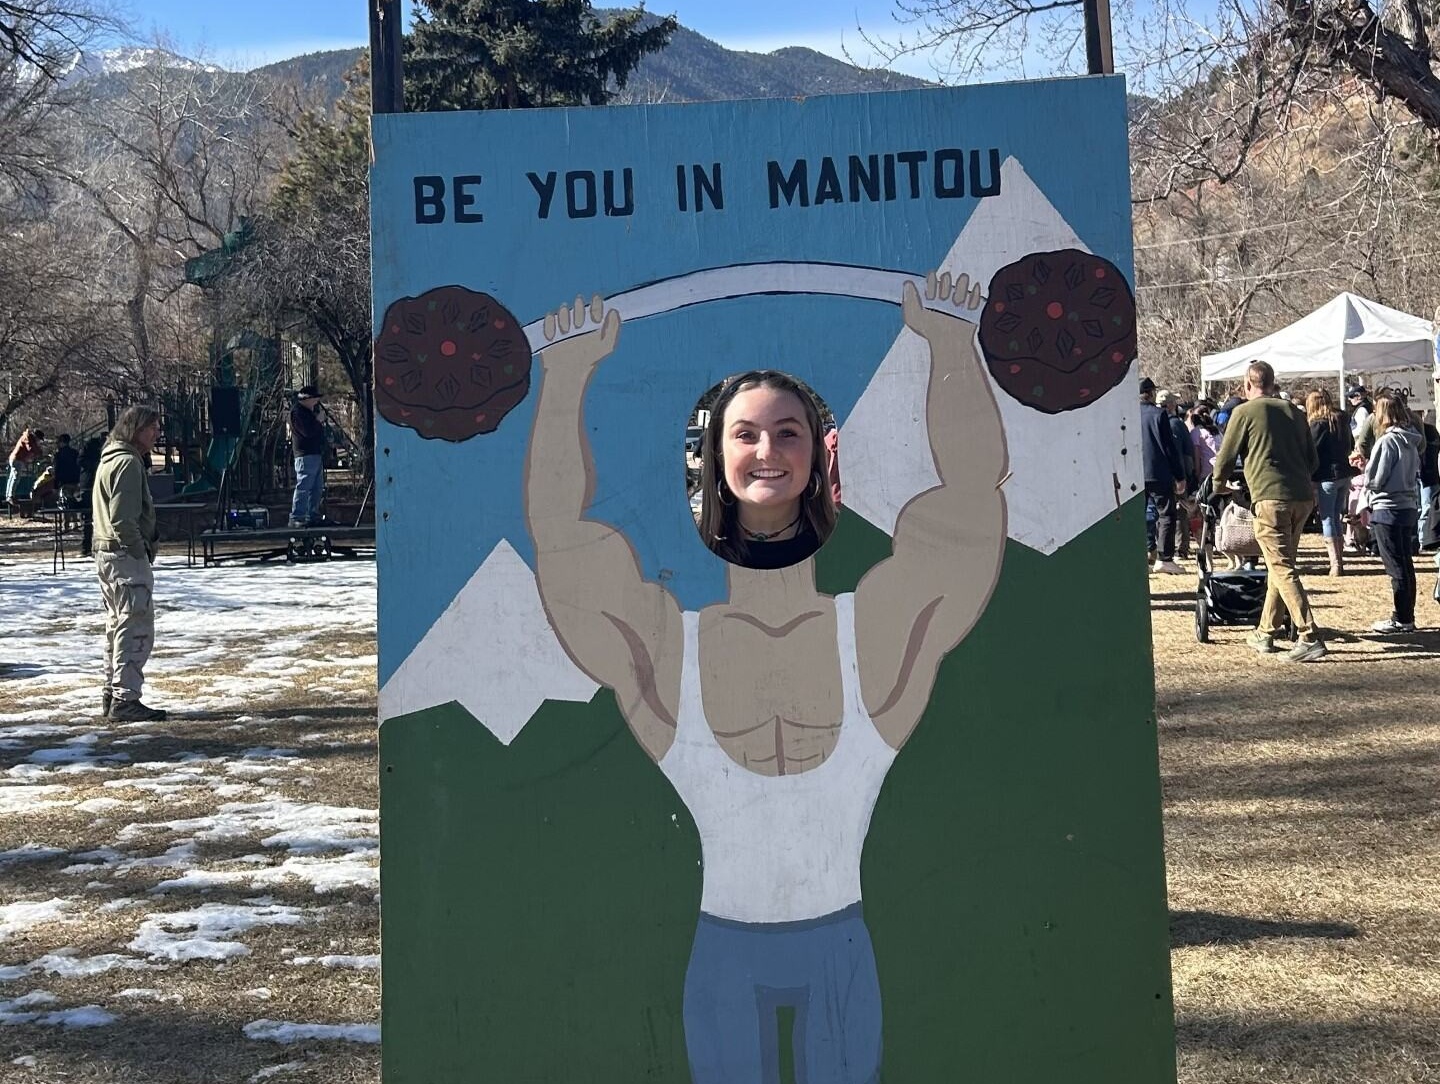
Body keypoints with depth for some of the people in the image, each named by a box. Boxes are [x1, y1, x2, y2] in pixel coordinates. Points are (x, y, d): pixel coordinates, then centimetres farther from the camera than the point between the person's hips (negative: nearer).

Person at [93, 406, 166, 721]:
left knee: (119, 625, 17)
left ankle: (112, 694, 23)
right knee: (137, 627, -9)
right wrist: (141, 552, -14)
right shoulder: (128, 462, -15)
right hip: (126, 556, -11)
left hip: (106, 553, 11)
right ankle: (125, 699, -9)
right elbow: (122, 518, -22)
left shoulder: (111, 459, 18)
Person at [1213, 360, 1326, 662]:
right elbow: (1313, 461, 20)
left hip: (1270, 498, -6)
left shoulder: (1244, 412, 2)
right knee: (1280, 565, 16)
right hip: (1303, 497, 6)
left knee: (1283, 569, -7)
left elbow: (1225, 457, 5)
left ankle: (1310, 638, -15)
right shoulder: (1294, 411, 18)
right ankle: (1265, 632, 24)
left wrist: (1219, 486, 23)